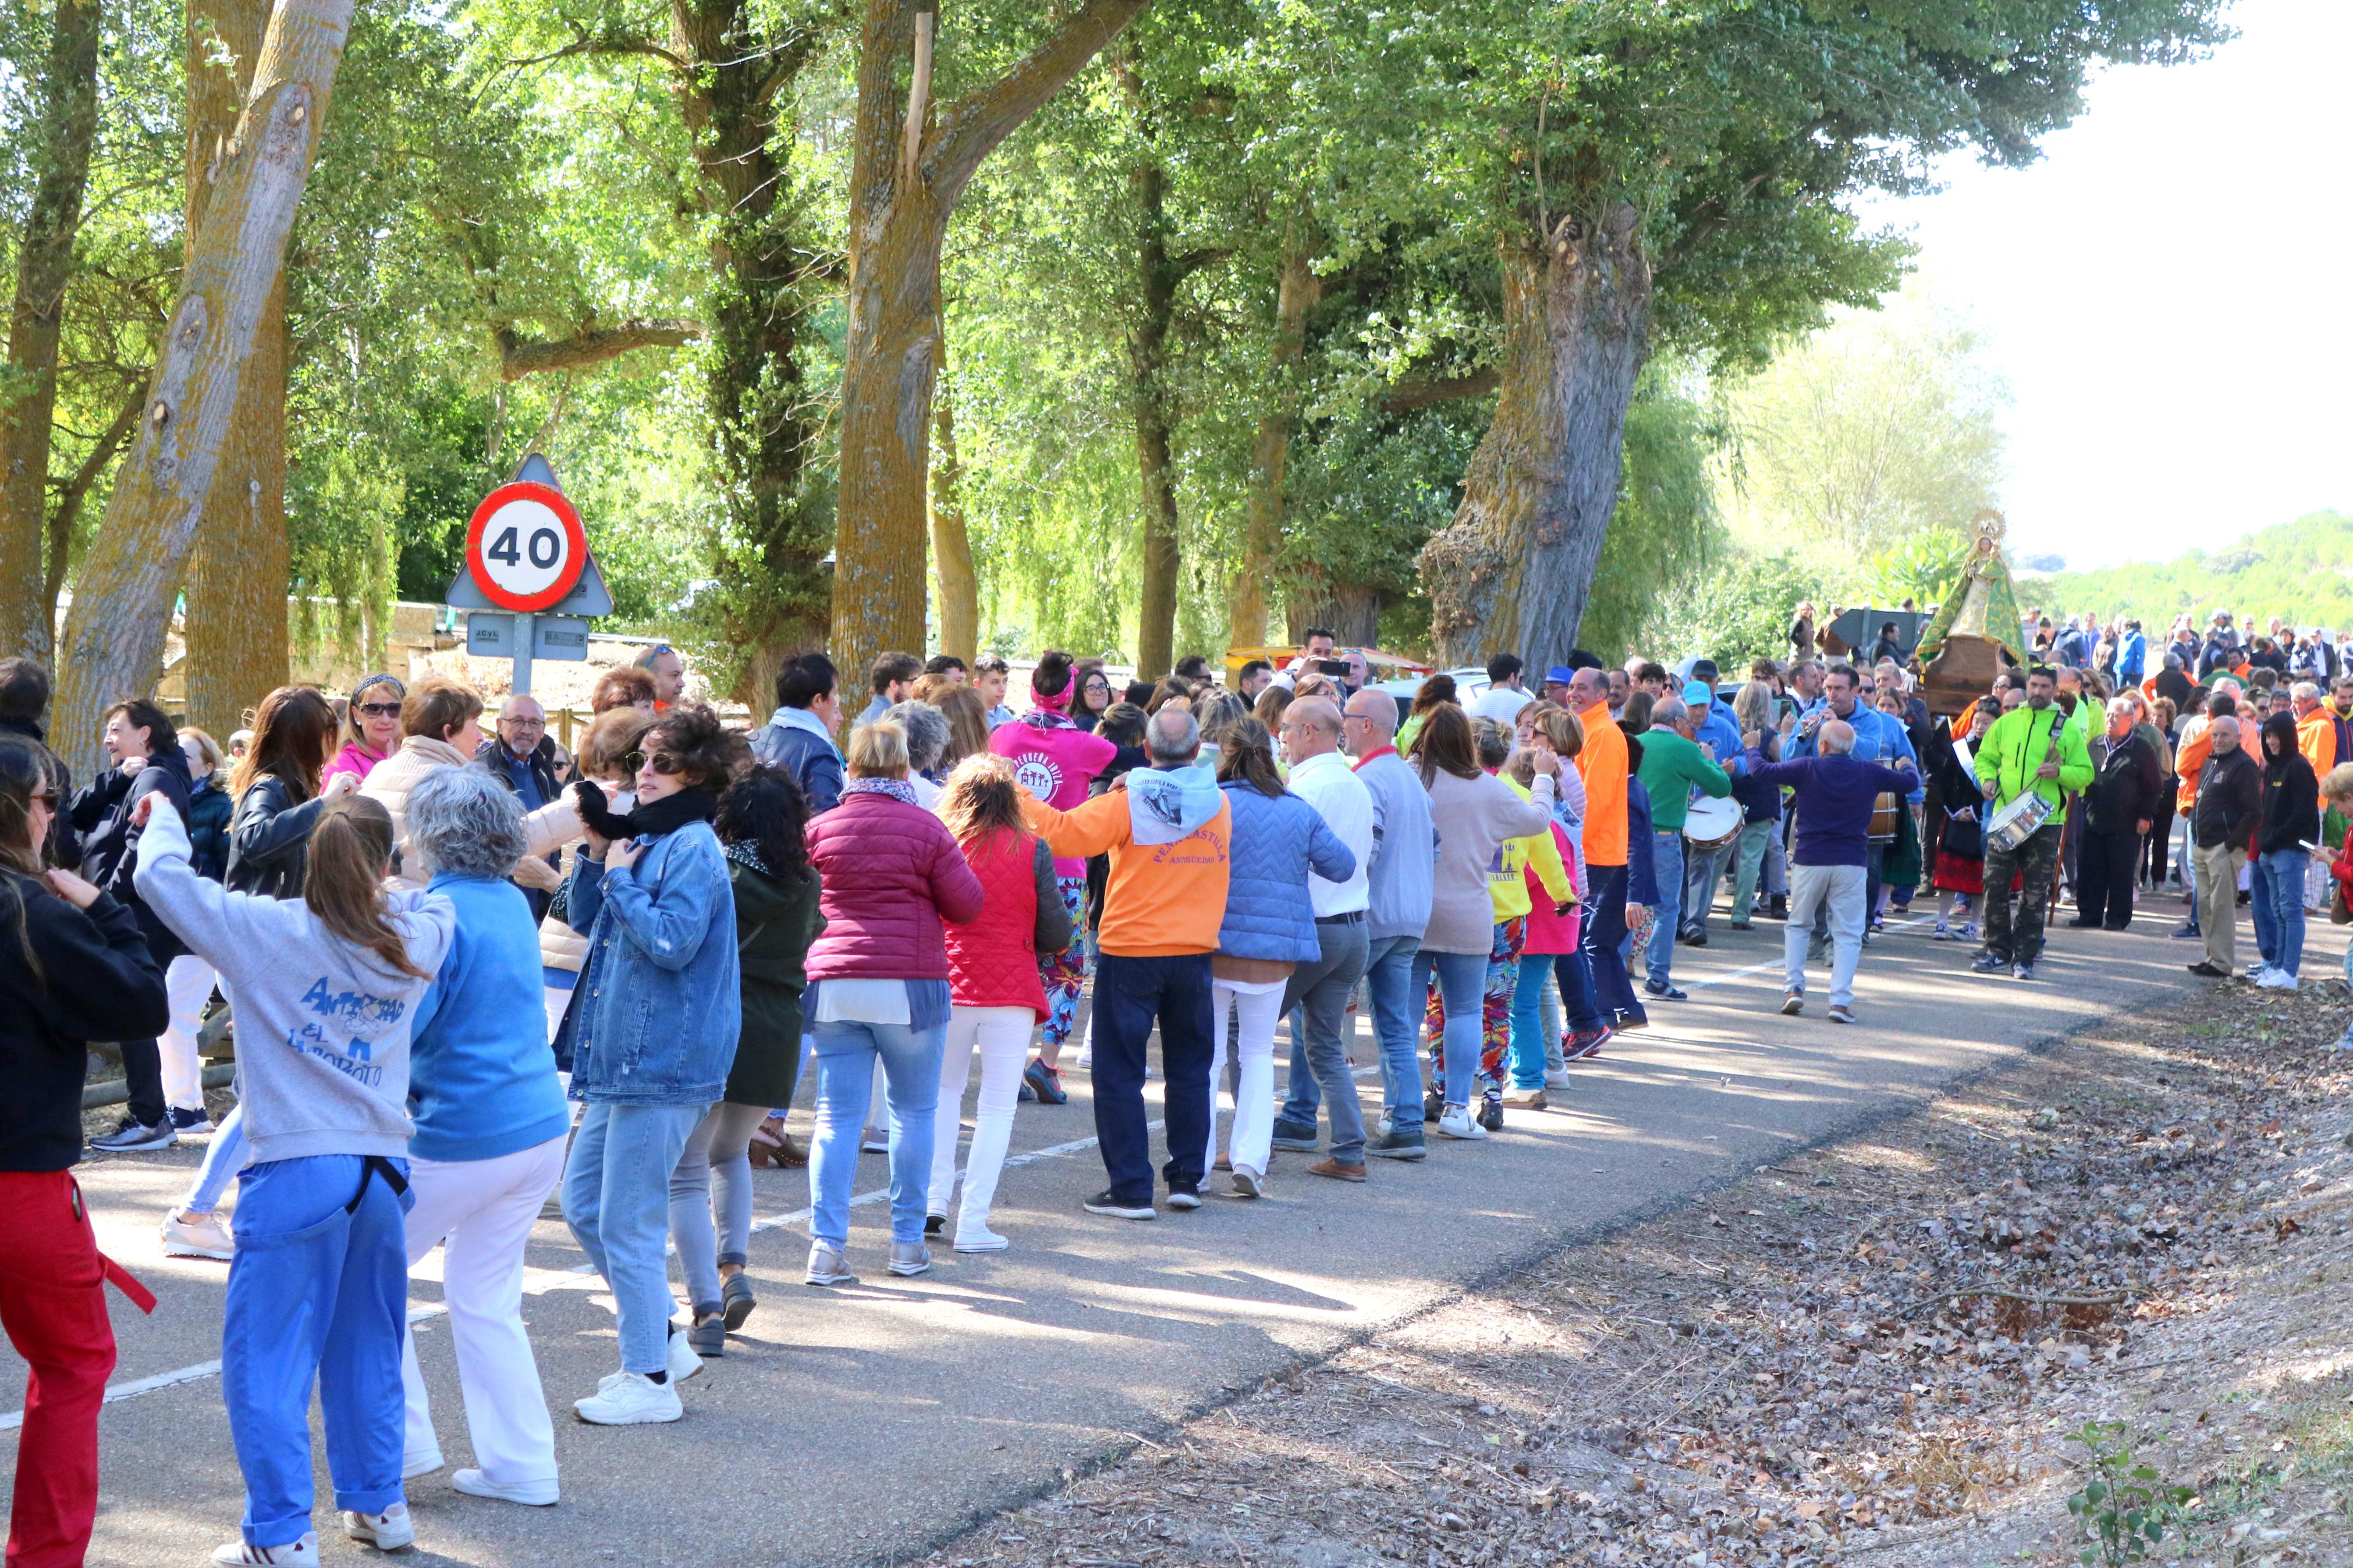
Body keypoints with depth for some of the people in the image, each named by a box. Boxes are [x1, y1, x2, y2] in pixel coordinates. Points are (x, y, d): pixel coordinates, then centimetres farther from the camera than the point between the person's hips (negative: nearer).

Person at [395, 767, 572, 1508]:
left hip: (462, 1136, -8)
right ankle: (521, 1465, 14)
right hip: (541, 1128, 8)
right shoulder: (514, 903, 9)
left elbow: (398, 1029, -18)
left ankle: (406, 1442, 10)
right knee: (486, 1300, 16)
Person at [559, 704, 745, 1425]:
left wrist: (621, 880, -13)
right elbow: (584, 921, 18)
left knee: (628, 1225, -5)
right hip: (623, 1059, 10)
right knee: (582, 1204, 15)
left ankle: (650, 1380, 5)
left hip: (661, 1064, -10)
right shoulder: (645, 839, 14)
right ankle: (662, 1341, 25)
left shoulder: (694, 848, -13)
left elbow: (674, 941, -23)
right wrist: (596, 854, 4)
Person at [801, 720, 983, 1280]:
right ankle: (908, 1242, 13)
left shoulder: (819, 829, 2)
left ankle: (827, 1244, -5)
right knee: (913, 1113, 11)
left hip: (833, 984, 2)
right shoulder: (925, 828, -4)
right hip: (909, 985, -2)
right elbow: (967, 904, 0)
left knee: (837, 1117, 4)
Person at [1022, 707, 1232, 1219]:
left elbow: (1062, 834, -18)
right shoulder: (1219, 805, 1)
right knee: (1189, 1069, 17)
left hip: (1130, 953, -4)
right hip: (1194, 953, 4)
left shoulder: (1126, 805, -12)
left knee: (1119, 1072, 3)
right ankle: (1186, 1178, 18)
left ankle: (1131, 1190, 0)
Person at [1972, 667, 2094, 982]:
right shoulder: (2007, 723, 9)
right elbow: (1985, 757, 17)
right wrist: (1988, 779, -3)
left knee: (2035, 894, 0)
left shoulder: (2069, 729, 3)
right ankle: (1998, 950, 11)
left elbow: (2085, 774, 2)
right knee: (1995, 885, -1)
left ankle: (2025, 957, 8)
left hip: (2046, 822, -2)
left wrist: (2059, 773, -16)